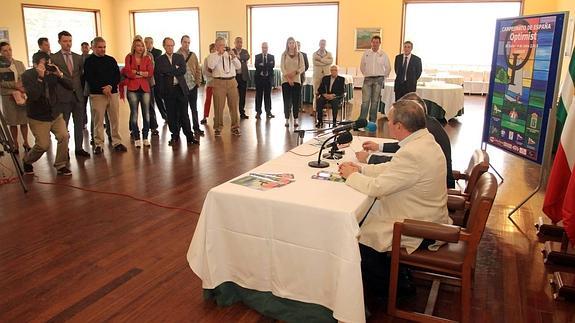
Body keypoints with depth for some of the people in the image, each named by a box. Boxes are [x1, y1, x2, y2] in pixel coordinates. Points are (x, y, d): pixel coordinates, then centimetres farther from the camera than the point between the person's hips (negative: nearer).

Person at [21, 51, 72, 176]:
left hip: (55, 114, 4)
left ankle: (60, 165, 5)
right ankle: (27, 161, 26)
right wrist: (40, 78, -31)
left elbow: (70, 86, -8)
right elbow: (33, 96, -27)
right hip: (38, 118, -4)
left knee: (64, 136, -13)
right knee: (43, 145, -6)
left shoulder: (52, 73, -3)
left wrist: (60, 75, -23)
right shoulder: (27, 76, -12)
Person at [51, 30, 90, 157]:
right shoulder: (53, 58, -4)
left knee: (79, 124, 9)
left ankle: (79, 148, 18)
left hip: (78, 95, 4)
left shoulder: (78, 57, 9)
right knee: (63, 125, 5)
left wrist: (82, 90, 8)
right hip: (63, 96, -4)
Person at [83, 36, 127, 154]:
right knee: (98, 120, -2)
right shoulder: (89, 61, 3)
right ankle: (98, 144, 6)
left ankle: (117, 142, 11)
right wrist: (102, 89, -14)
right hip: (97, 94, -3)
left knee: (115, 119, 3)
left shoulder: (111, 60, 13)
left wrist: (110, 86, -10)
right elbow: (89, 79, -5)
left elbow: (117, 76, 6)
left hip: (112, 92, 3)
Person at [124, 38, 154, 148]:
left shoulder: (147, 58, 11)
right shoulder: (129, 57, 7)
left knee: (146, 114, -1)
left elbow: (150, 73, -1)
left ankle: (145, 138, 9)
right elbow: (127, 72, -4)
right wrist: (143, 74, -3)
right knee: (134, 114, -1)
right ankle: (136, 139, 7)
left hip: (145, 88, 1)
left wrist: (137, 72, -7)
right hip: (133, 89, -1)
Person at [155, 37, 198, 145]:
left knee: (184, 114, 2)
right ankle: (175, 136, 15)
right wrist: (175, 69, -10)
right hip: (168, 90, 0)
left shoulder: (180, 57, 10)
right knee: (171, 115, 5)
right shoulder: (160, 60, 6)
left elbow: (183, 70, -6)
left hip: (181, 88, 1)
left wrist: (168, 72, -9)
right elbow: (159, 74, -10)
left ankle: (189, 136, 6)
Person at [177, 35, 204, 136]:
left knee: (194, 109, 9)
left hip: (193, 85, 3)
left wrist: (198, 81, 4)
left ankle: (196, 128, 16)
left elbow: (198, 69, 11)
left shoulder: (193, 55, 8)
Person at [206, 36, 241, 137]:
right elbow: (210, 66, -15)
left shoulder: (230, 55, 16)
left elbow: (239, 66, 7)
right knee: (219, 106, -1)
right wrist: (219, 54, -14)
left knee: (234, 105, 4)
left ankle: (235, 127, 14)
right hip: (219, 82, -3)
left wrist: (234, 57, -9)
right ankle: (218, 128, 9)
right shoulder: (212, 56, 5)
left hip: (232, 82, 3)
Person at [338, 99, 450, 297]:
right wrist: (360, 169, 3)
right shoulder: (425, 140, 1)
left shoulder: (413, 154, -31)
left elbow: (376, 188, -26)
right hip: (428, 219, 10)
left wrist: (351, 175, -9)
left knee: (357, 239, 0)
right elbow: (392, 168, 11)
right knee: (363, 216, 17)